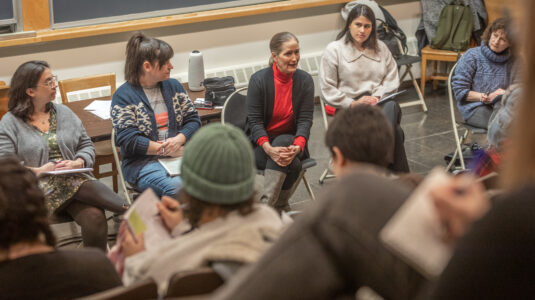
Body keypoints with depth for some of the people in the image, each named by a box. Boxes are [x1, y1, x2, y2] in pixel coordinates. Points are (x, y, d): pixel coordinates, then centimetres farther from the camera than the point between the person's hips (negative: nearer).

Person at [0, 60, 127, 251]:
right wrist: (39, 171, -15)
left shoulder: (64, 113, 18)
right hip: (39, 188, -4)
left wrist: (78, 162, -4)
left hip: (73, 179, 4)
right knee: (90, 189, -35)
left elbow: (86, 145, 18)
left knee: (95, 218, -30)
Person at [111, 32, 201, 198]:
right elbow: (128, 140, -10)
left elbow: (193, 119, 12)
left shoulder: (173, 86, 15)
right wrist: (166, 149, -13)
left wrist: (178, 140, -9)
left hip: (179, 153, 5)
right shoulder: (123, 96, -2)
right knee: (177, 186, -36)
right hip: (142, 161, -5)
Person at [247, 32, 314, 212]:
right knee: (292, 165, -32)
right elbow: (254, 121, -13)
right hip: (260, 143, -2)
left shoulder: (305, 81, -4)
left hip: (290, 140, 2)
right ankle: (280, 206, -17)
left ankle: (266, 204, -36)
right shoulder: (259, 80, -11)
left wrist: (297, 147, -28)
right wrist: (269, 149, -30)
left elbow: (305, 120, -7)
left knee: (282, 141, -35)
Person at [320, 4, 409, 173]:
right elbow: (327, 89, -1)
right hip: (348, 108, -4)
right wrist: (352, 103, -12)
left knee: (392, 107, -36)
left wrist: (377, 97, -8)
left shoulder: (380, 48, 17)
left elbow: (392, 79, 12)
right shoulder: (334, 50, 4)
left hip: (380, 103, 4)